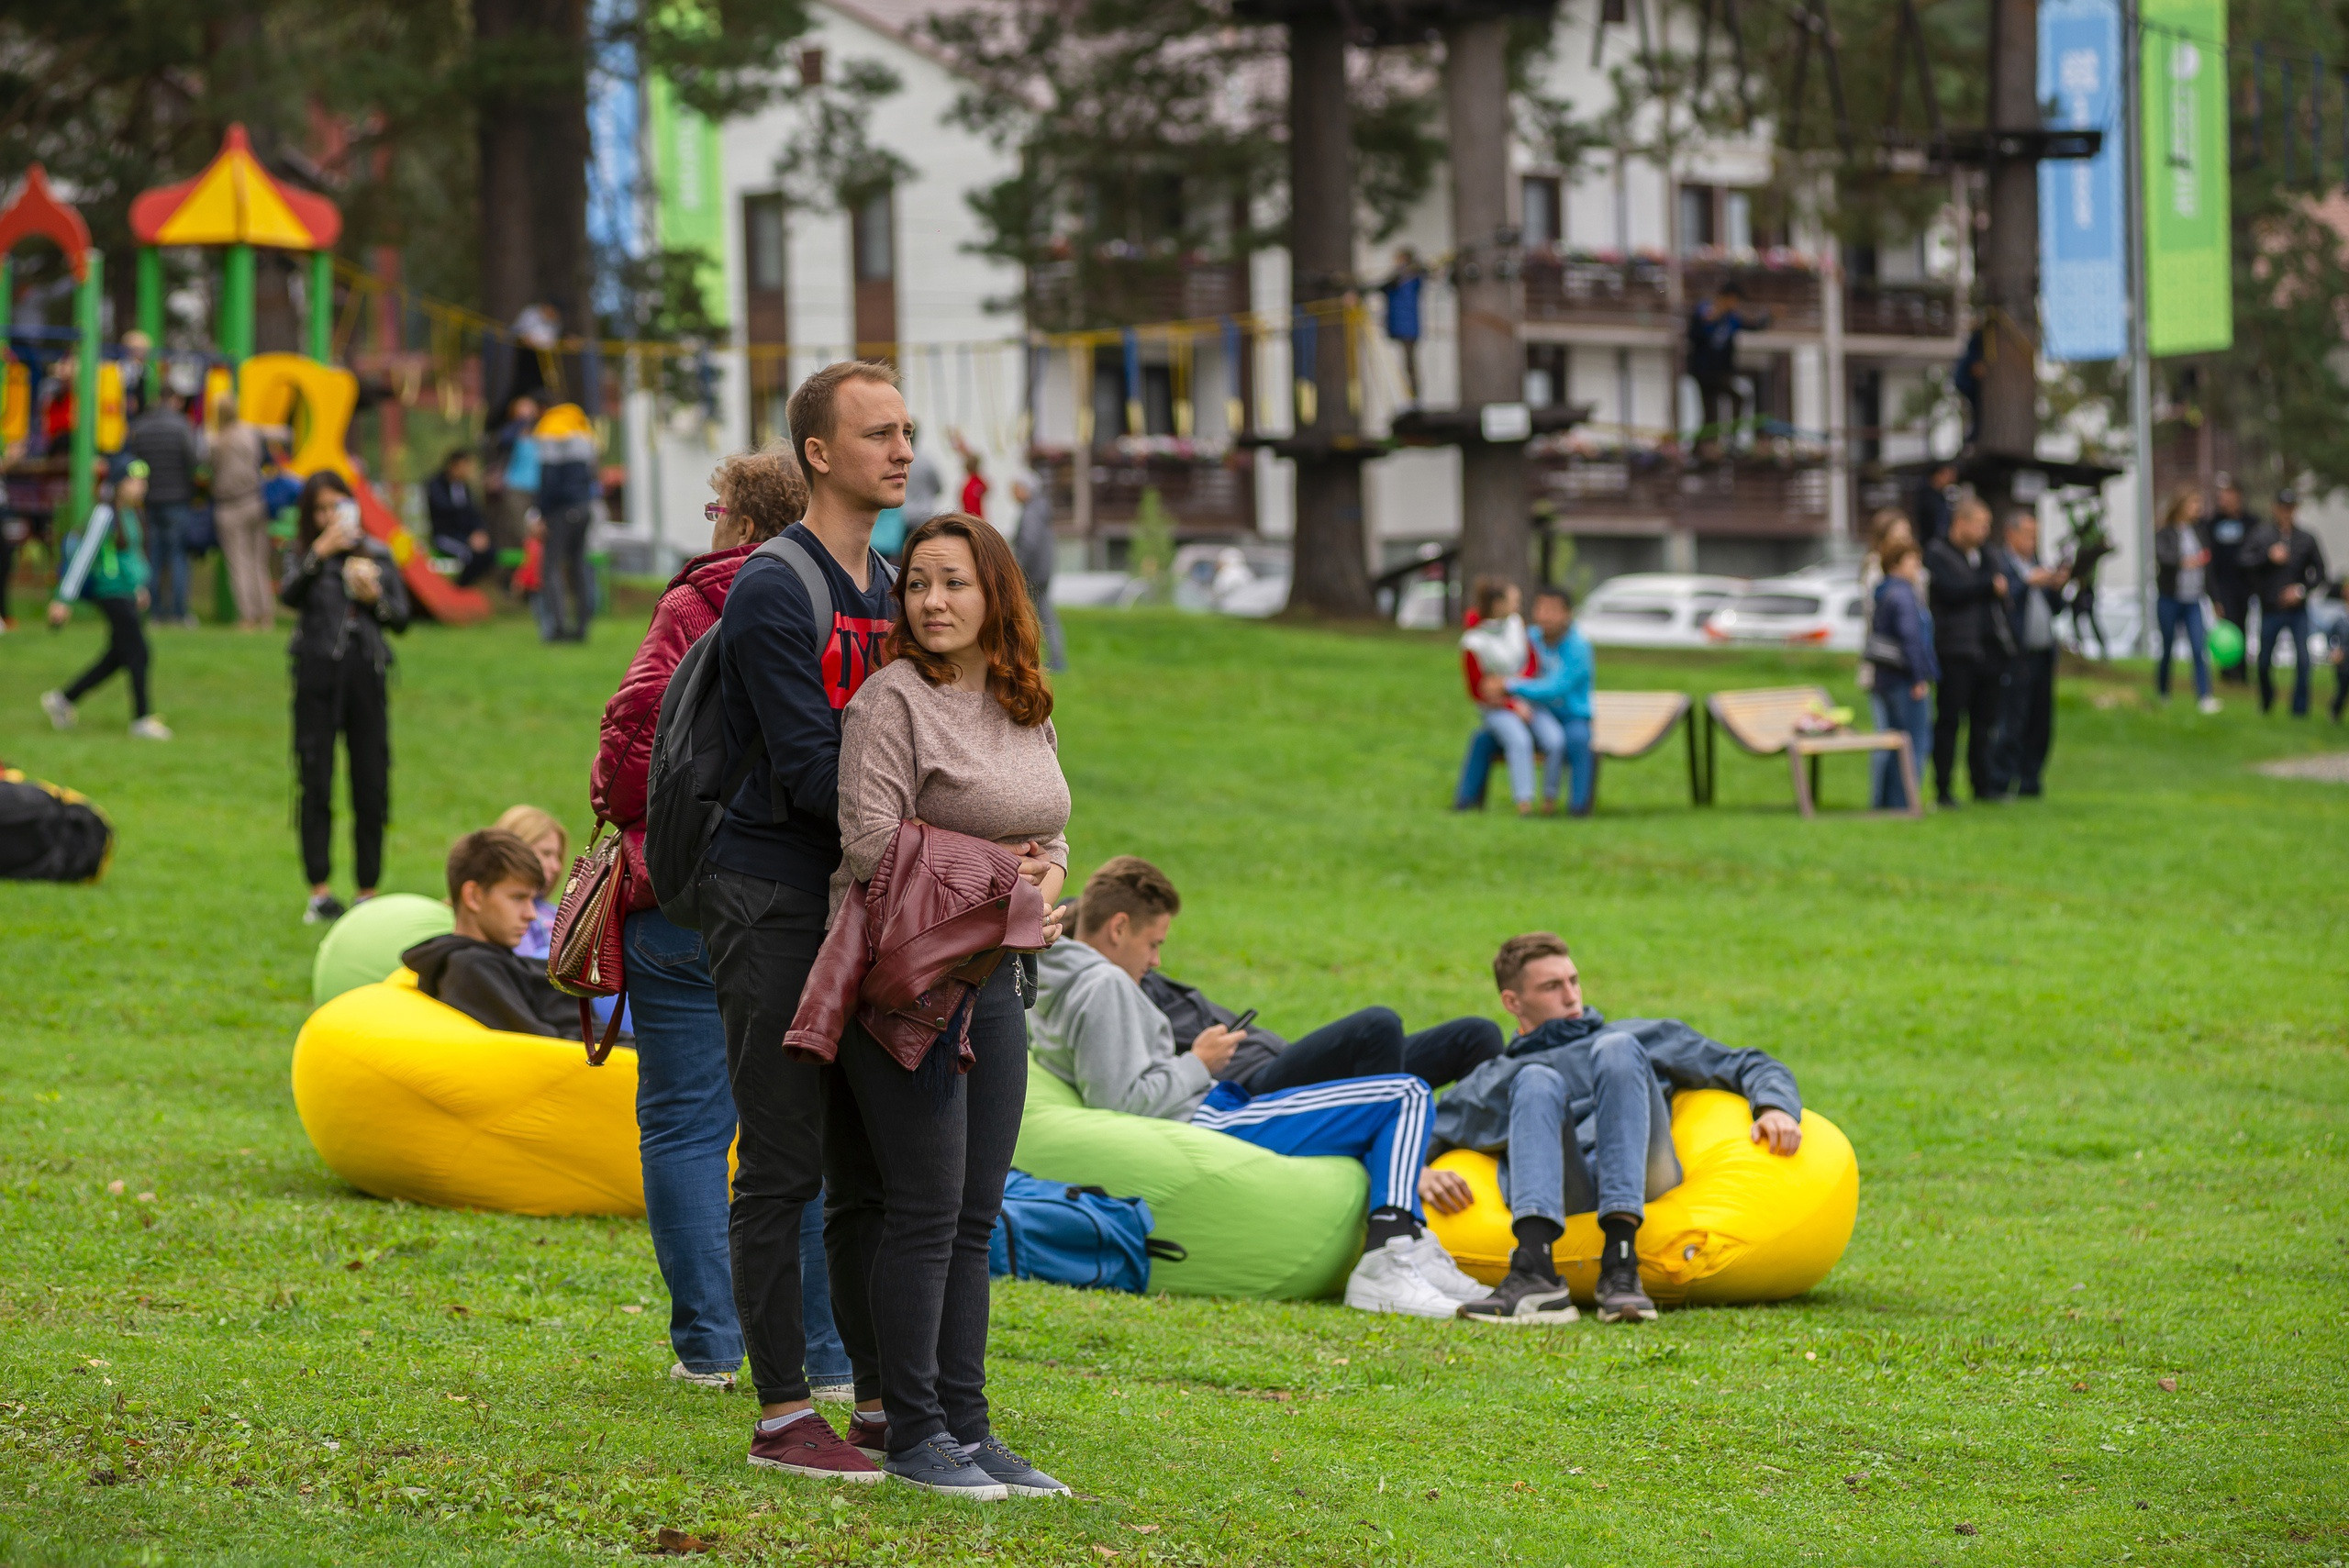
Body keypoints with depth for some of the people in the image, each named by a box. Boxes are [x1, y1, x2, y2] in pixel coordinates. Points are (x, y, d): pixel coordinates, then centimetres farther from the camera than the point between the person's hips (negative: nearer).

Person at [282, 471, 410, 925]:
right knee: (315, 783, -3)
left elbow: (401, 618, 11)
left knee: (371, 784, 2)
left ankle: (367, 891, 10)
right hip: (317, 673, -1)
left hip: (365, 671, 2)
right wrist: (319, 554, -22)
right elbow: (288, 596, -14)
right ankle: (320, 892, 0)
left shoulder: (377, 554, 10)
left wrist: (376, 598, -8)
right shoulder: (306, 555, 5)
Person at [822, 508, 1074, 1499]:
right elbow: (872, 845, -17)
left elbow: (1049, 832, 20)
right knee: (924, 1208, -7)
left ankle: (966, 1424, 12)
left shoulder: (1025, 708, 13)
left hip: (992, 973, 7)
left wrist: (1044, 891, -2)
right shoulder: (892, 700, -11)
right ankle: (911, 1430, 0)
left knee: (976, 1212, 7)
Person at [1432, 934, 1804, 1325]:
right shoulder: (1490, 1082, 34)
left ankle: (1620, 1264, -41)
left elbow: (1748, 1066, 29)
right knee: (1538, 1082, -26)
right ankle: (1533, 1269, -52)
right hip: (1559, 1199, 0)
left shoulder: (1644, 1036, 35)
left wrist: (1774, 1108, 6)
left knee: (1616, 1049, -22)